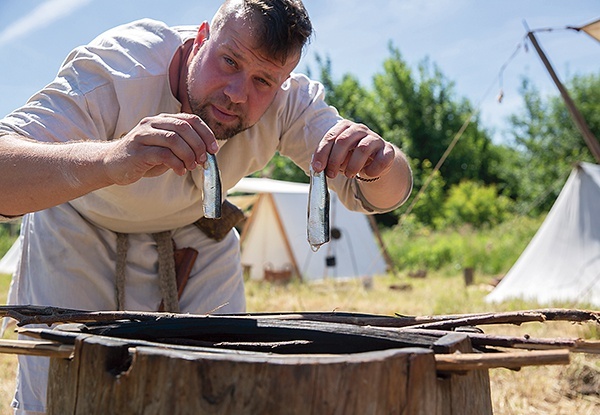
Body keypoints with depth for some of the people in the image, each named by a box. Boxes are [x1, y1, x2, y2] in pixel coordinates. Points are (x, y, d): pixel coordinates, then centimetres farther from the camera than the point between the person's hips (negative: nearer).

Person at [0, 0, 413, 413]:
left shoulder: (290, 98, -24)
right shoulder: (116, 68, -35)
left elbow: (381, 193, -23)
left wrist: (378, 164, -48)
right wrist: (110, 161, -68)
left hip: (195, 232, 3)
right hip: (82, 231, -2)